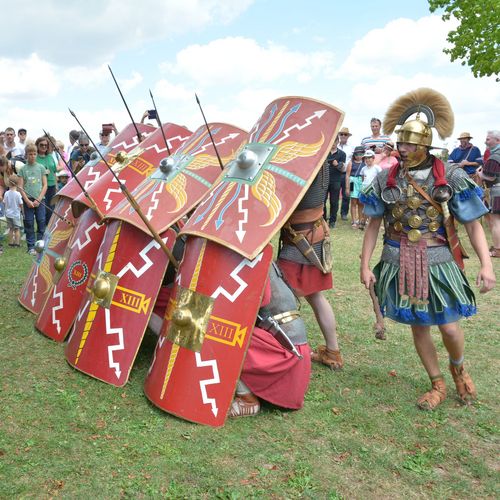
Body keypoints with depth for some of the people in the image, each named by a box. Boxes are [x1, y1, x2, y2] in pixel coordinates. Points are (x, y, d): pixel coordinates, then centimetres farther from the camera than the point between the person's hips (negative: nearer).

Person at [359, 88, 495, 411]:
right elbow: (374, 225, 6)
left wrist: (486, 264, -16)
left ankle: (459, 369, 36)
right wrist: (365, 265, 2)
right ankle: (438, 385, 31)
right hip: (400, 263, 2)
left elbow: (473, 225, -6)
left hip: (437, 261, -2)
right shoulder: (386, 179, 0)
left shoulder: (450, 177, -6)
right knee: (418, 326, 11)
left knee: (449, 327, 1)